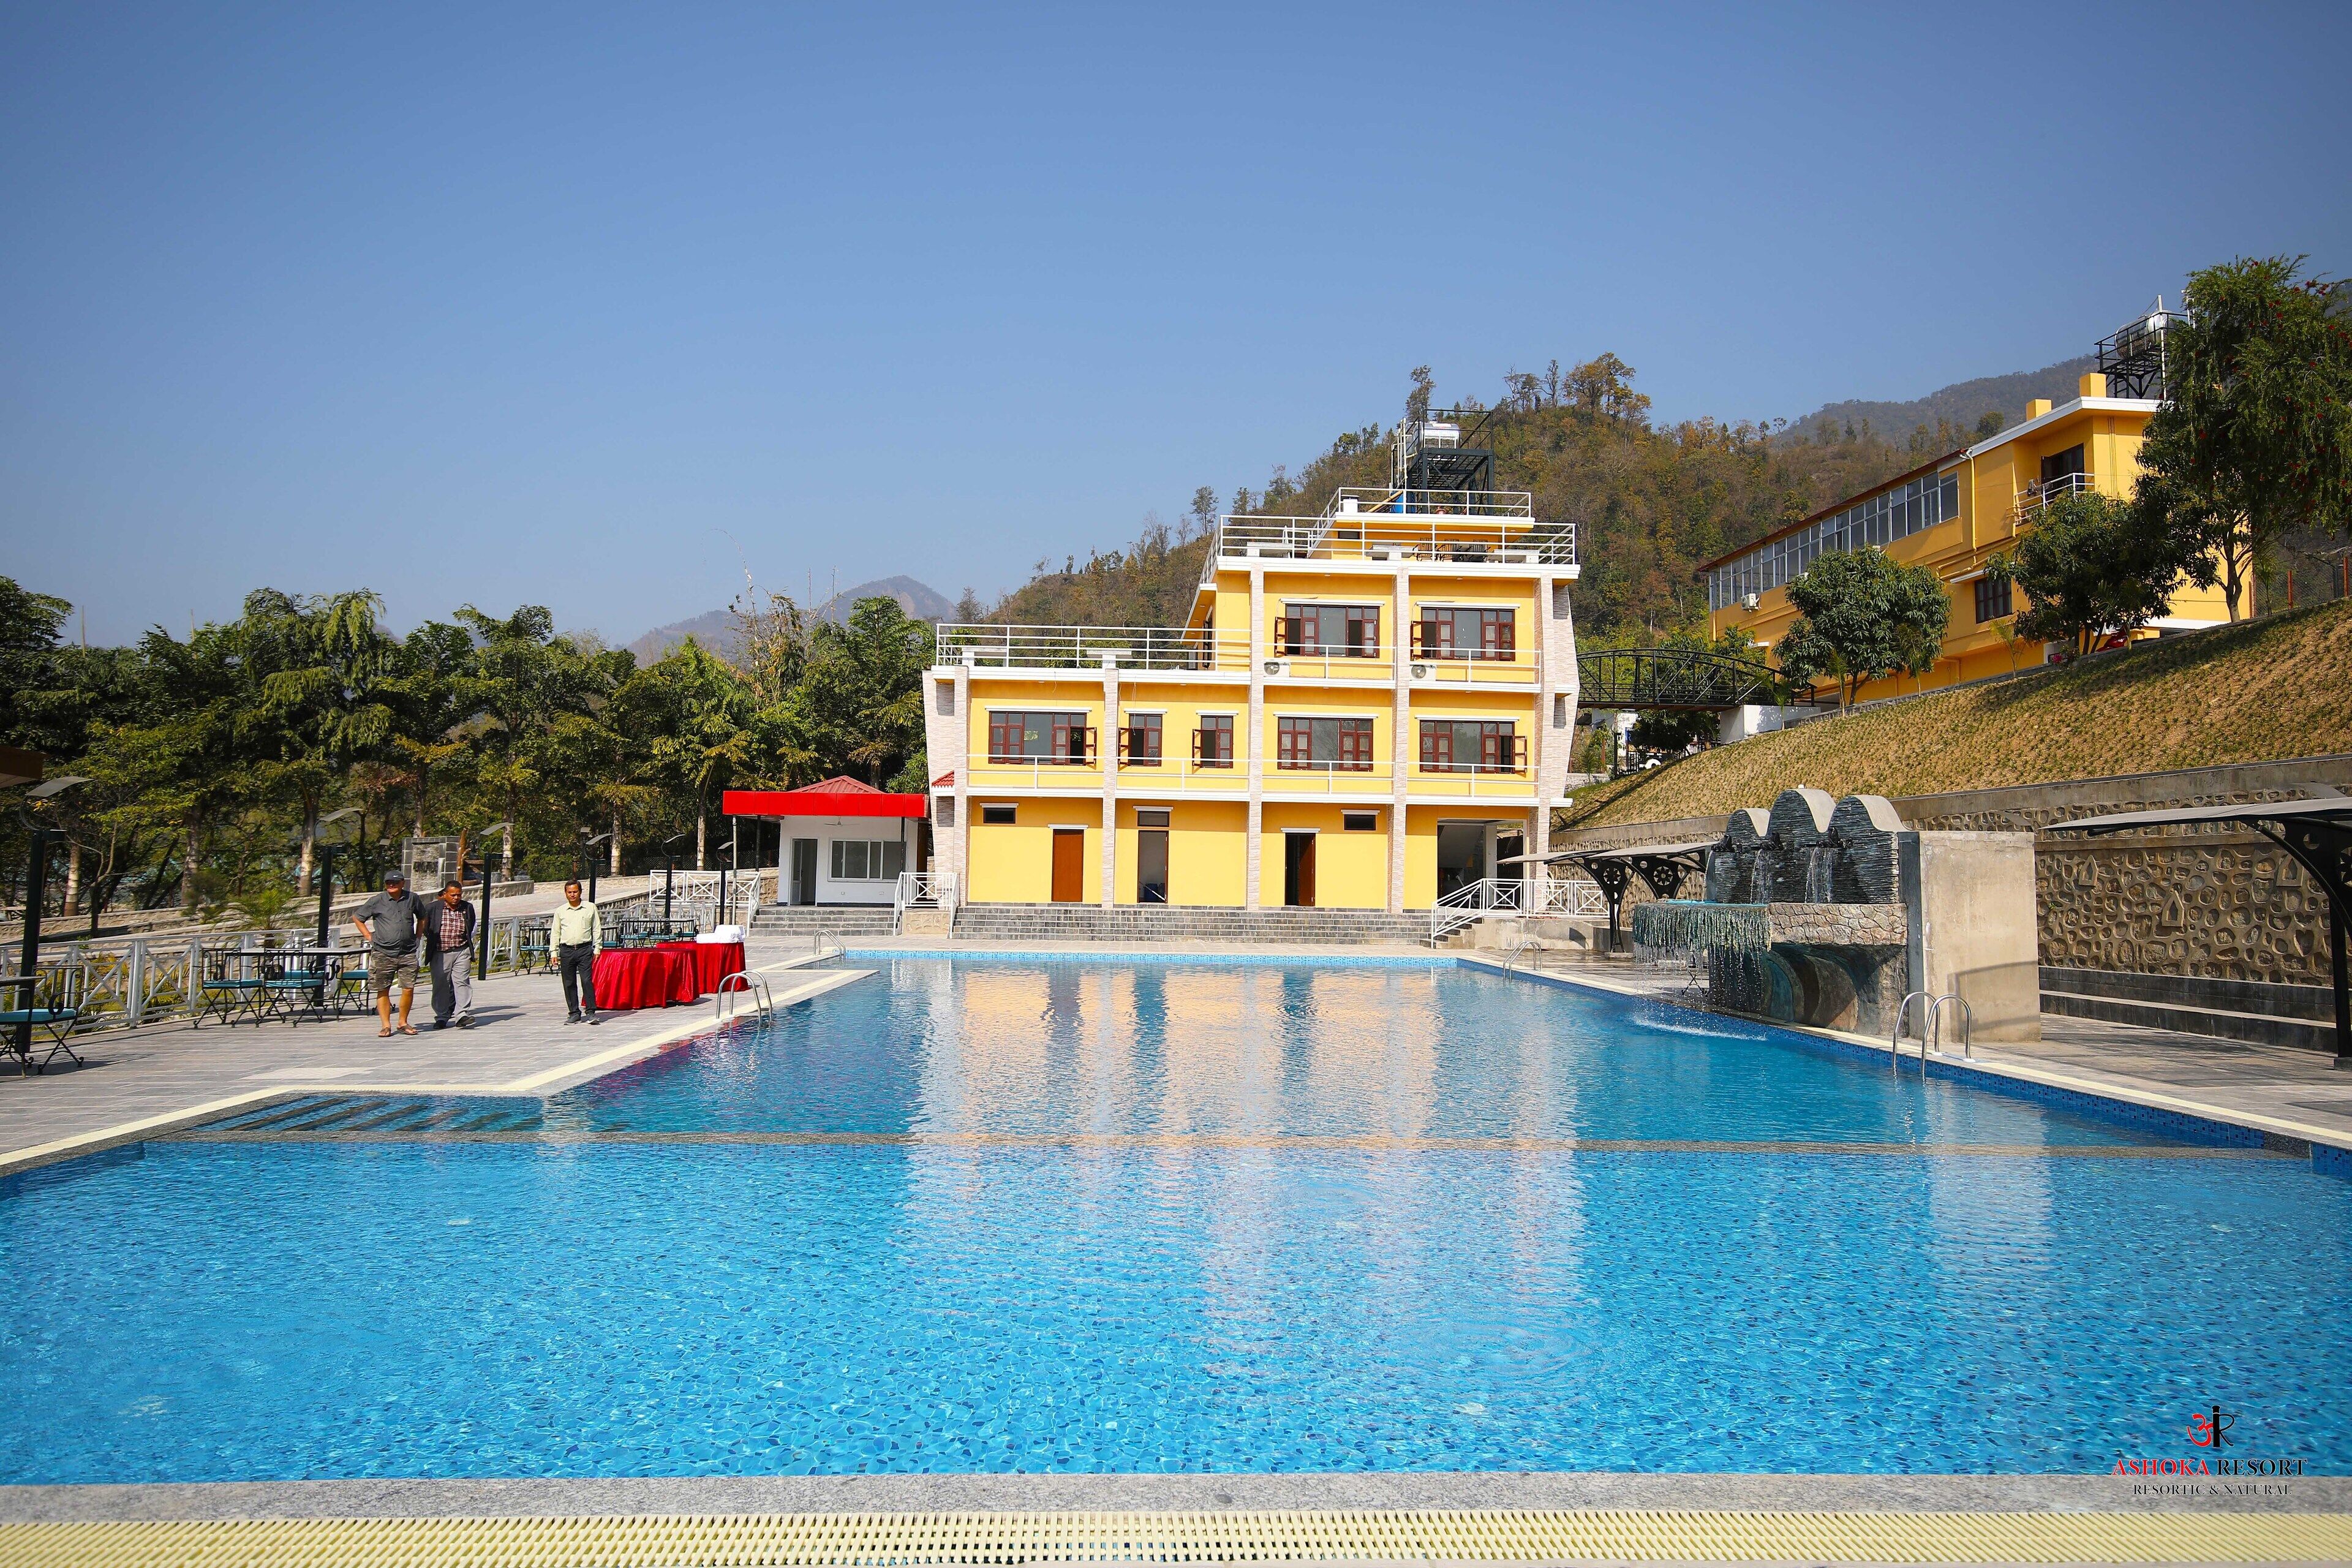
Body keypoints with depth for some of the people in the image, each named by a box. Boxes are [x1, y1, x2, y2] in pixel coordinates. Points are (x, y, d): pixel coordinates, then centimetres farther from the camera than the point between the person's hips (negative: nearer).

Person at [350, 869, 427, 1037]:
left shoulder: (412, 899, 6)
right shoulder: (377, 901, 0)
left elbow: (422, 917, 25)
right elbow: (357, 918, 12)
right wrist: (369, 937, 5)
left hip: (408, 953, 1)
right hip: (383, 954, -1)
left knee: (409, 989, -3)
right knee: (383, 990, 2)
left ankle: (403, 1023, 12)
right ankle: (386, 1026, 8)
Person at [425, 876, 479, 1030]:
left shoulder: (468, 908, 5)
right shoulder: (434, 908, -2)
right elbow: (426, 929, 9)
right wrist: (433, 943, 8)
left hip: (461, 952, 1)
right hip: (440, 954, -1)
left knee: (462, 982, -9)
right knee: (440, 985, 5)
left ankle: (463, 1015, -12)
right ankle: (441, 1018, 14)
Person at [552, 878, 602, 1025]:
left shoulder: (590, 908, 6)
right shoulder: (560, 911, 10)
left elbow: (597, 929, 9)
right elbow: (555, 933, 13)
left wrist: (597, 949, 4)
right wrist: (554, 953, 7)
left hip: (584, 949, -2)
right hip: (566, 951, 2)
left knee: (587, 981, -11)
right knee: (569, 984, 4)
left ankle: (590, 1012, -8)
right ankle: (574, 1013, 13)